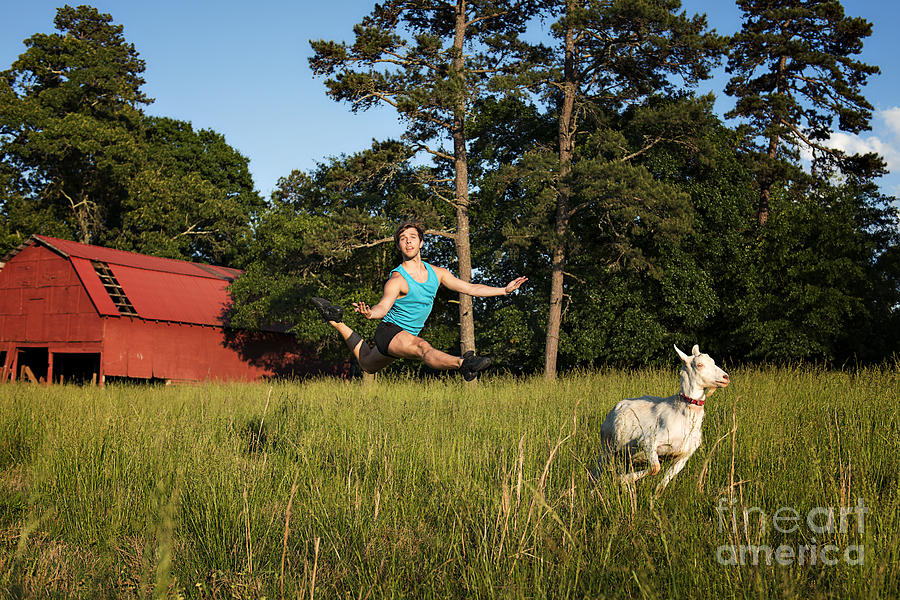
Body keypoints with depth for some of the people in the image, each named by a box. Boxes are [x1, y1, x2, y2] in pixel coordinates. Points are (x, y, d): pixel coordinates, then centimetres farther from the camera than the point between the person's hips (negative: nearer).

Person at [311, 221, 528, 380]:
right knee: (422, 347, -37)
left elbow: (471, 288, 5)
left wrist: (505, 290, 3)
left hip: (406, 336, 7)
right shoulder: (397, 279, -18)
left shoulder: (436, 273, 1)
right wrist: (368, 313, -51)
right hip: (390, 331, -7)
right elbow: (383, 307, -28)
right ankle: (463, 364, -62)